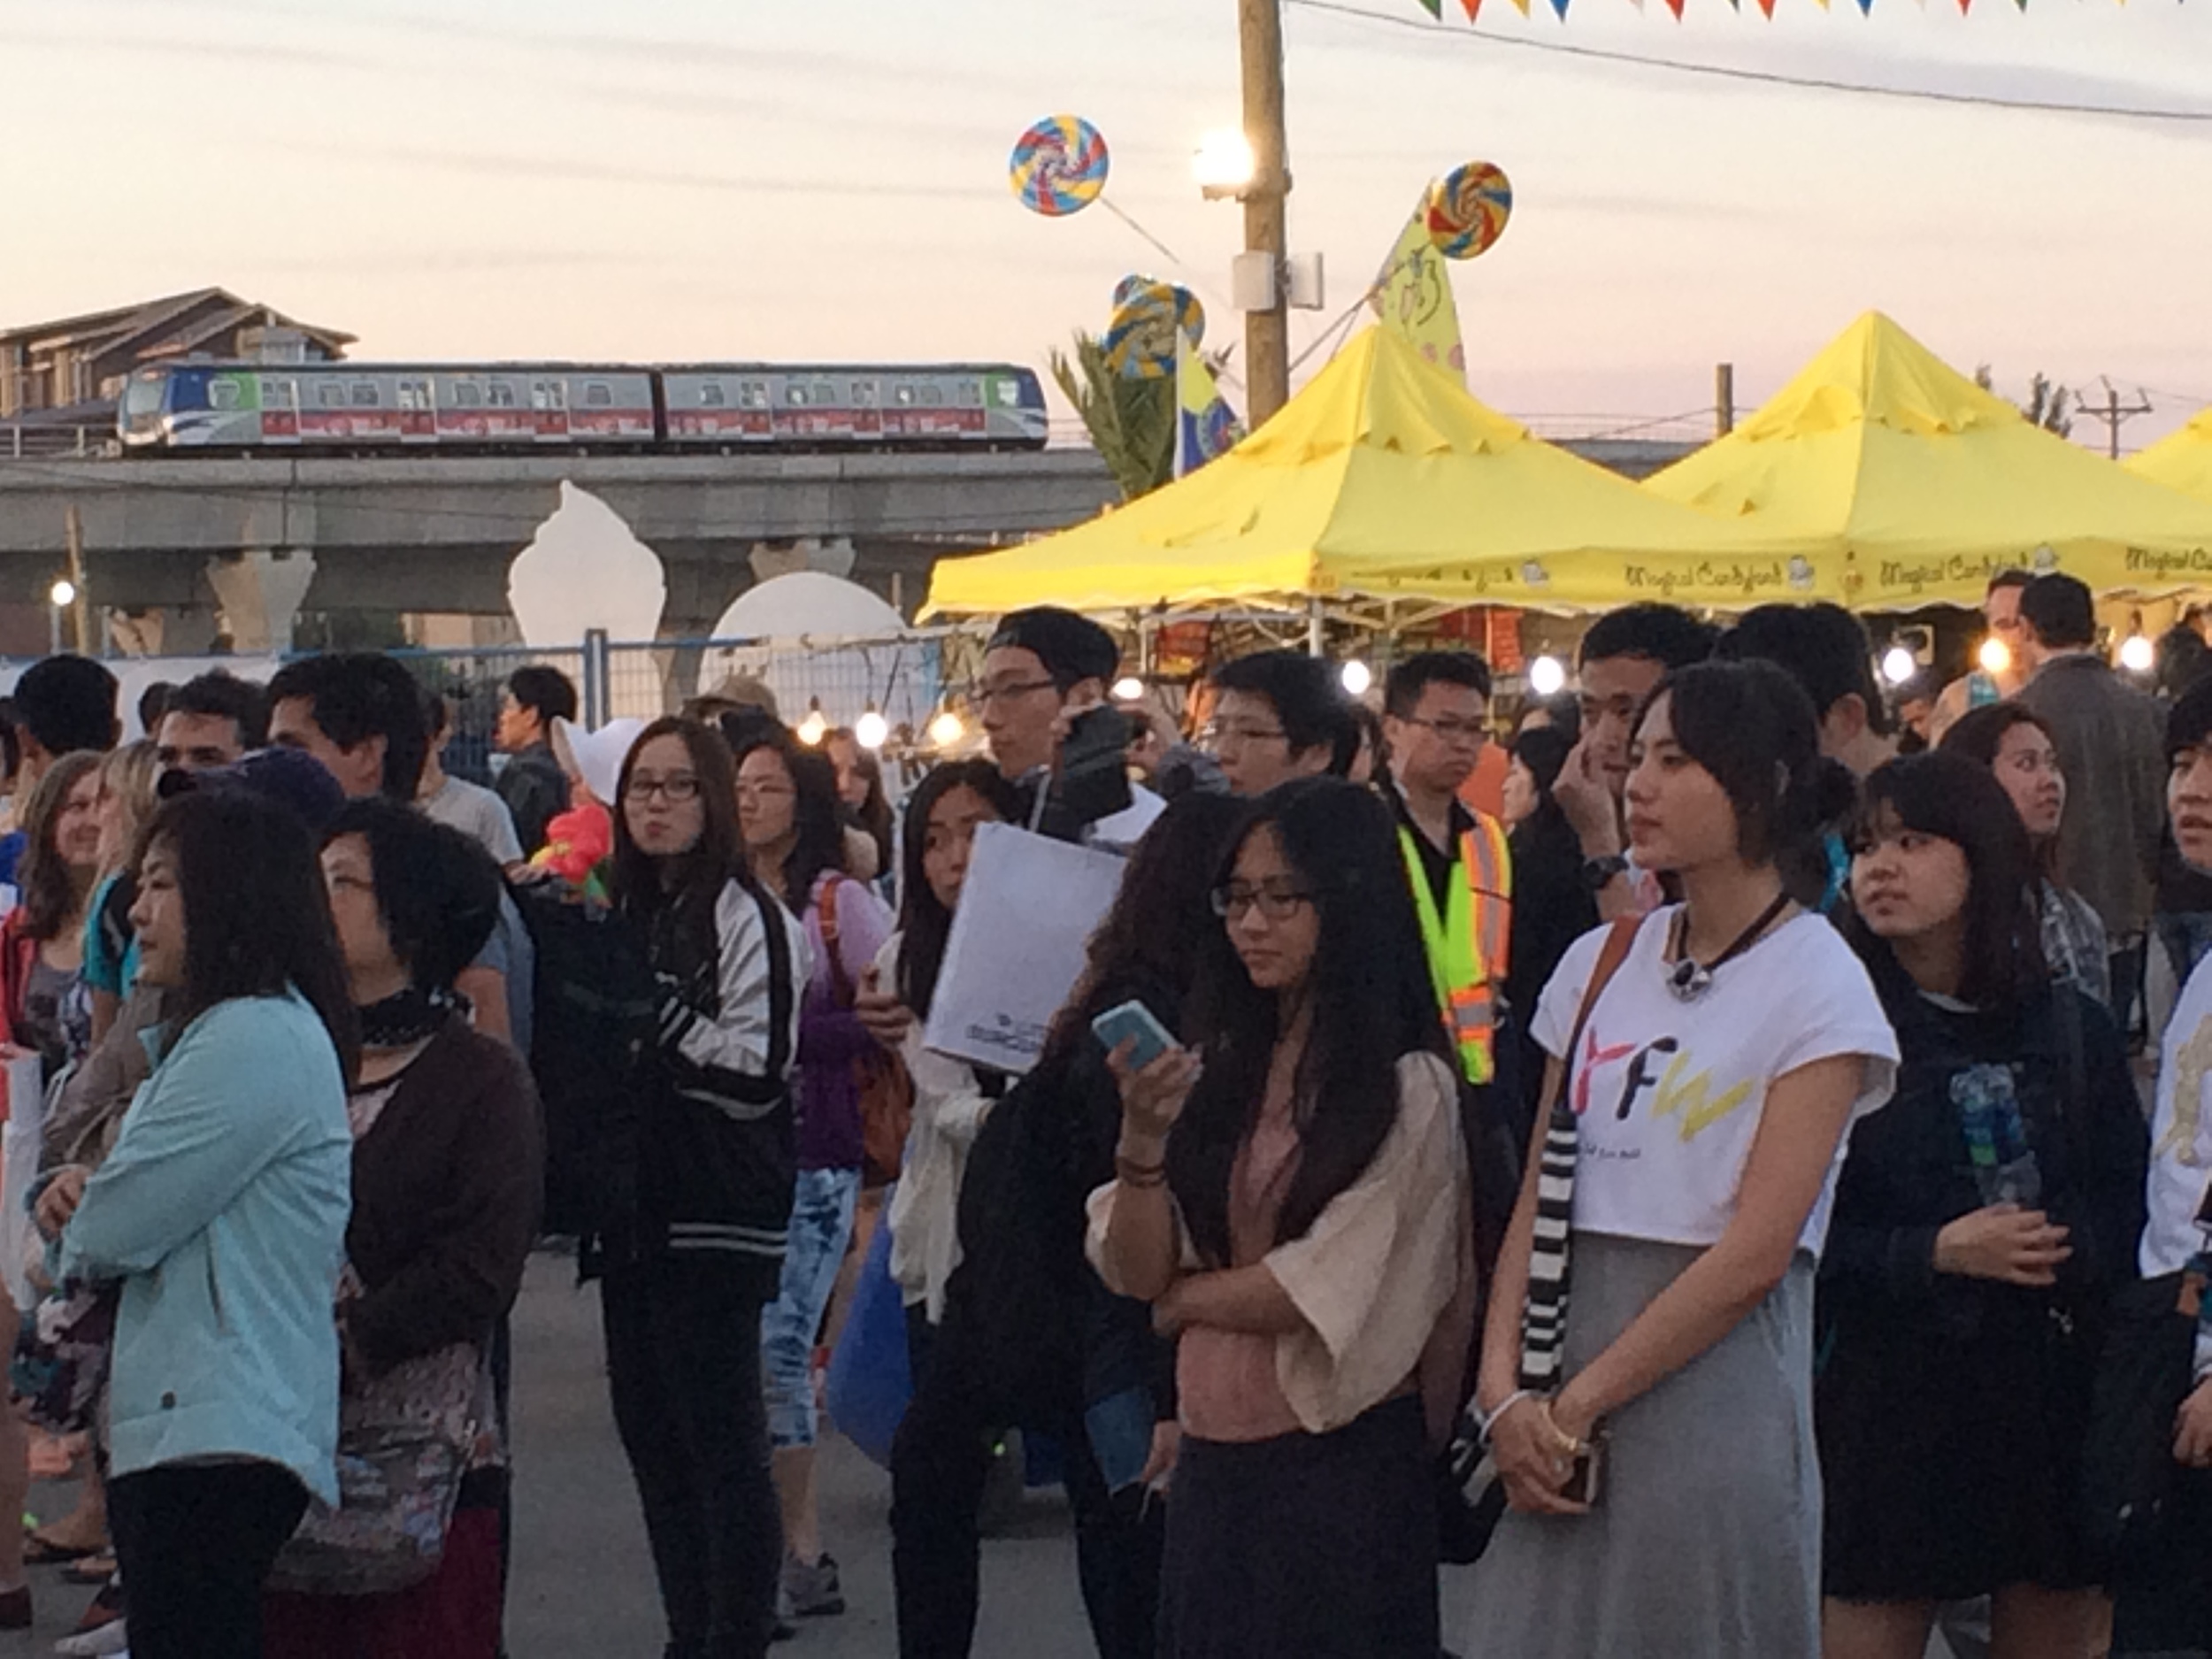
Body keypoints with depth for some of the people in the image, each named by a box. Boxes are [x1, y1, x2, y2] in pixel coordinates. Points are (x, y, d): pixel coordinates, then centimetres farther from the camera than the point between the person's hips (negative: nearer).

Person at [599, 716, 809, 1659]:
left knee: (722, 1437, -5)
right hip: (636, 1209, 8)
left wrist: (654, 1015, -20)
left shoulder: (747, 917, -9)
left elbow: (758, 1072, -16)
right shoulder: (627, 914, 15)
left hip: (717, 1218, -8)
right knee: (649, 1428, 11)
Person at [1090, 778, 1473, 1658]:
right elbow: (1137, 1271, 2)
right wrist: (1142, 1139, -14)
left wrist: (1185, 1299, 0)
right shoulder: (1216, 1073, 7)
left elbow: (1319, 1294, -14)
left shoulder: (1410, 1089, -10)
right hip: (1213, 1459, 6)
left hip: (1341, 1462, -5)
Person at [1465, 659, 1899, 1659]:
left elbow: (1755, 1254, -13)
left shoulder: (1817, 984, -6)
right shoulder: (1600, 965, 10)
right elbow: (1536, 1201, 8)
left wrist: (1577, 1404, -13)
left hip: (1713, 1383, -5)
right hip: (1560, 1424, 5)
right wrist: (1505, 1389, -6)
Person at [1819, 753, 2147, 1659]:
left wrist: (2064, 1250, -15)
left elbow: (2132, 1214, 5)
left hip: (2054, 1400, 3)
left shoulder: (2071, 1029, 6)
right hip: (1891, 1396, -3)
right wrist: (1933, 1255, -17)